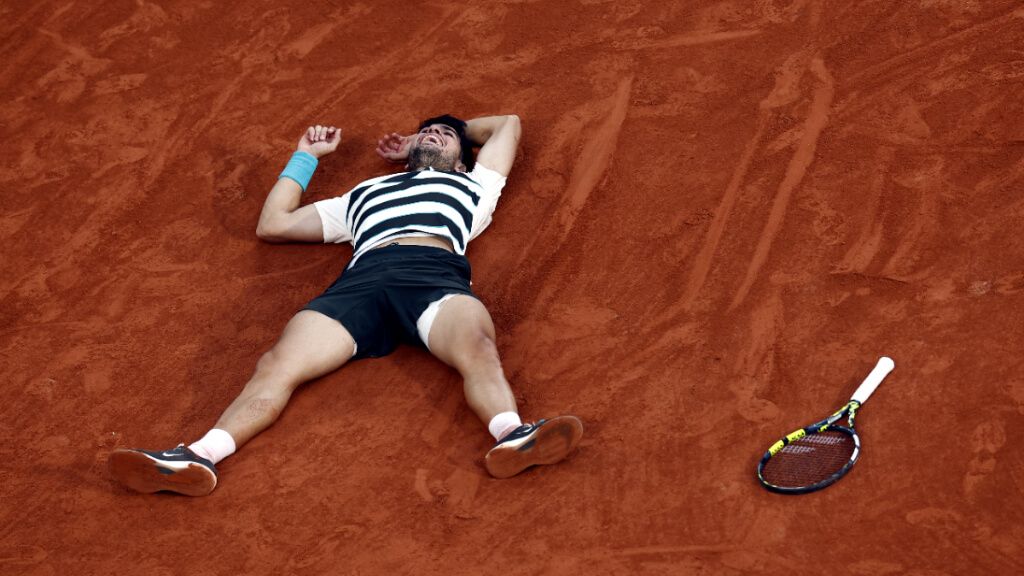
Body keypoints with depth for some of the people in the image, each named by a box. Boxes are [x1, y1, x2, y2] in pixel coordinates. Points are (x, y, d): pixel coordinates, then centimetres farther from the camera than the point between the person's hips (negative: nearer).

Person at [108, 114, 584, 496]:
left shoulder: (471, 187, 40)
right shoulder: (362, 195, 44)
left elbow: (508, 124, 54)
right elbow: (272, 224, 45)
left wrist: (441, 140, 60)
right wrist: (306, 155, 52)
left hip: (436, 272, -2)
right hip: (363, 278, 2)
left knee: (476, 347, -38)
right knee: (278, 364, -26)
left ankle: (512, 437, -64)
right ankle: (201, 457, -44)